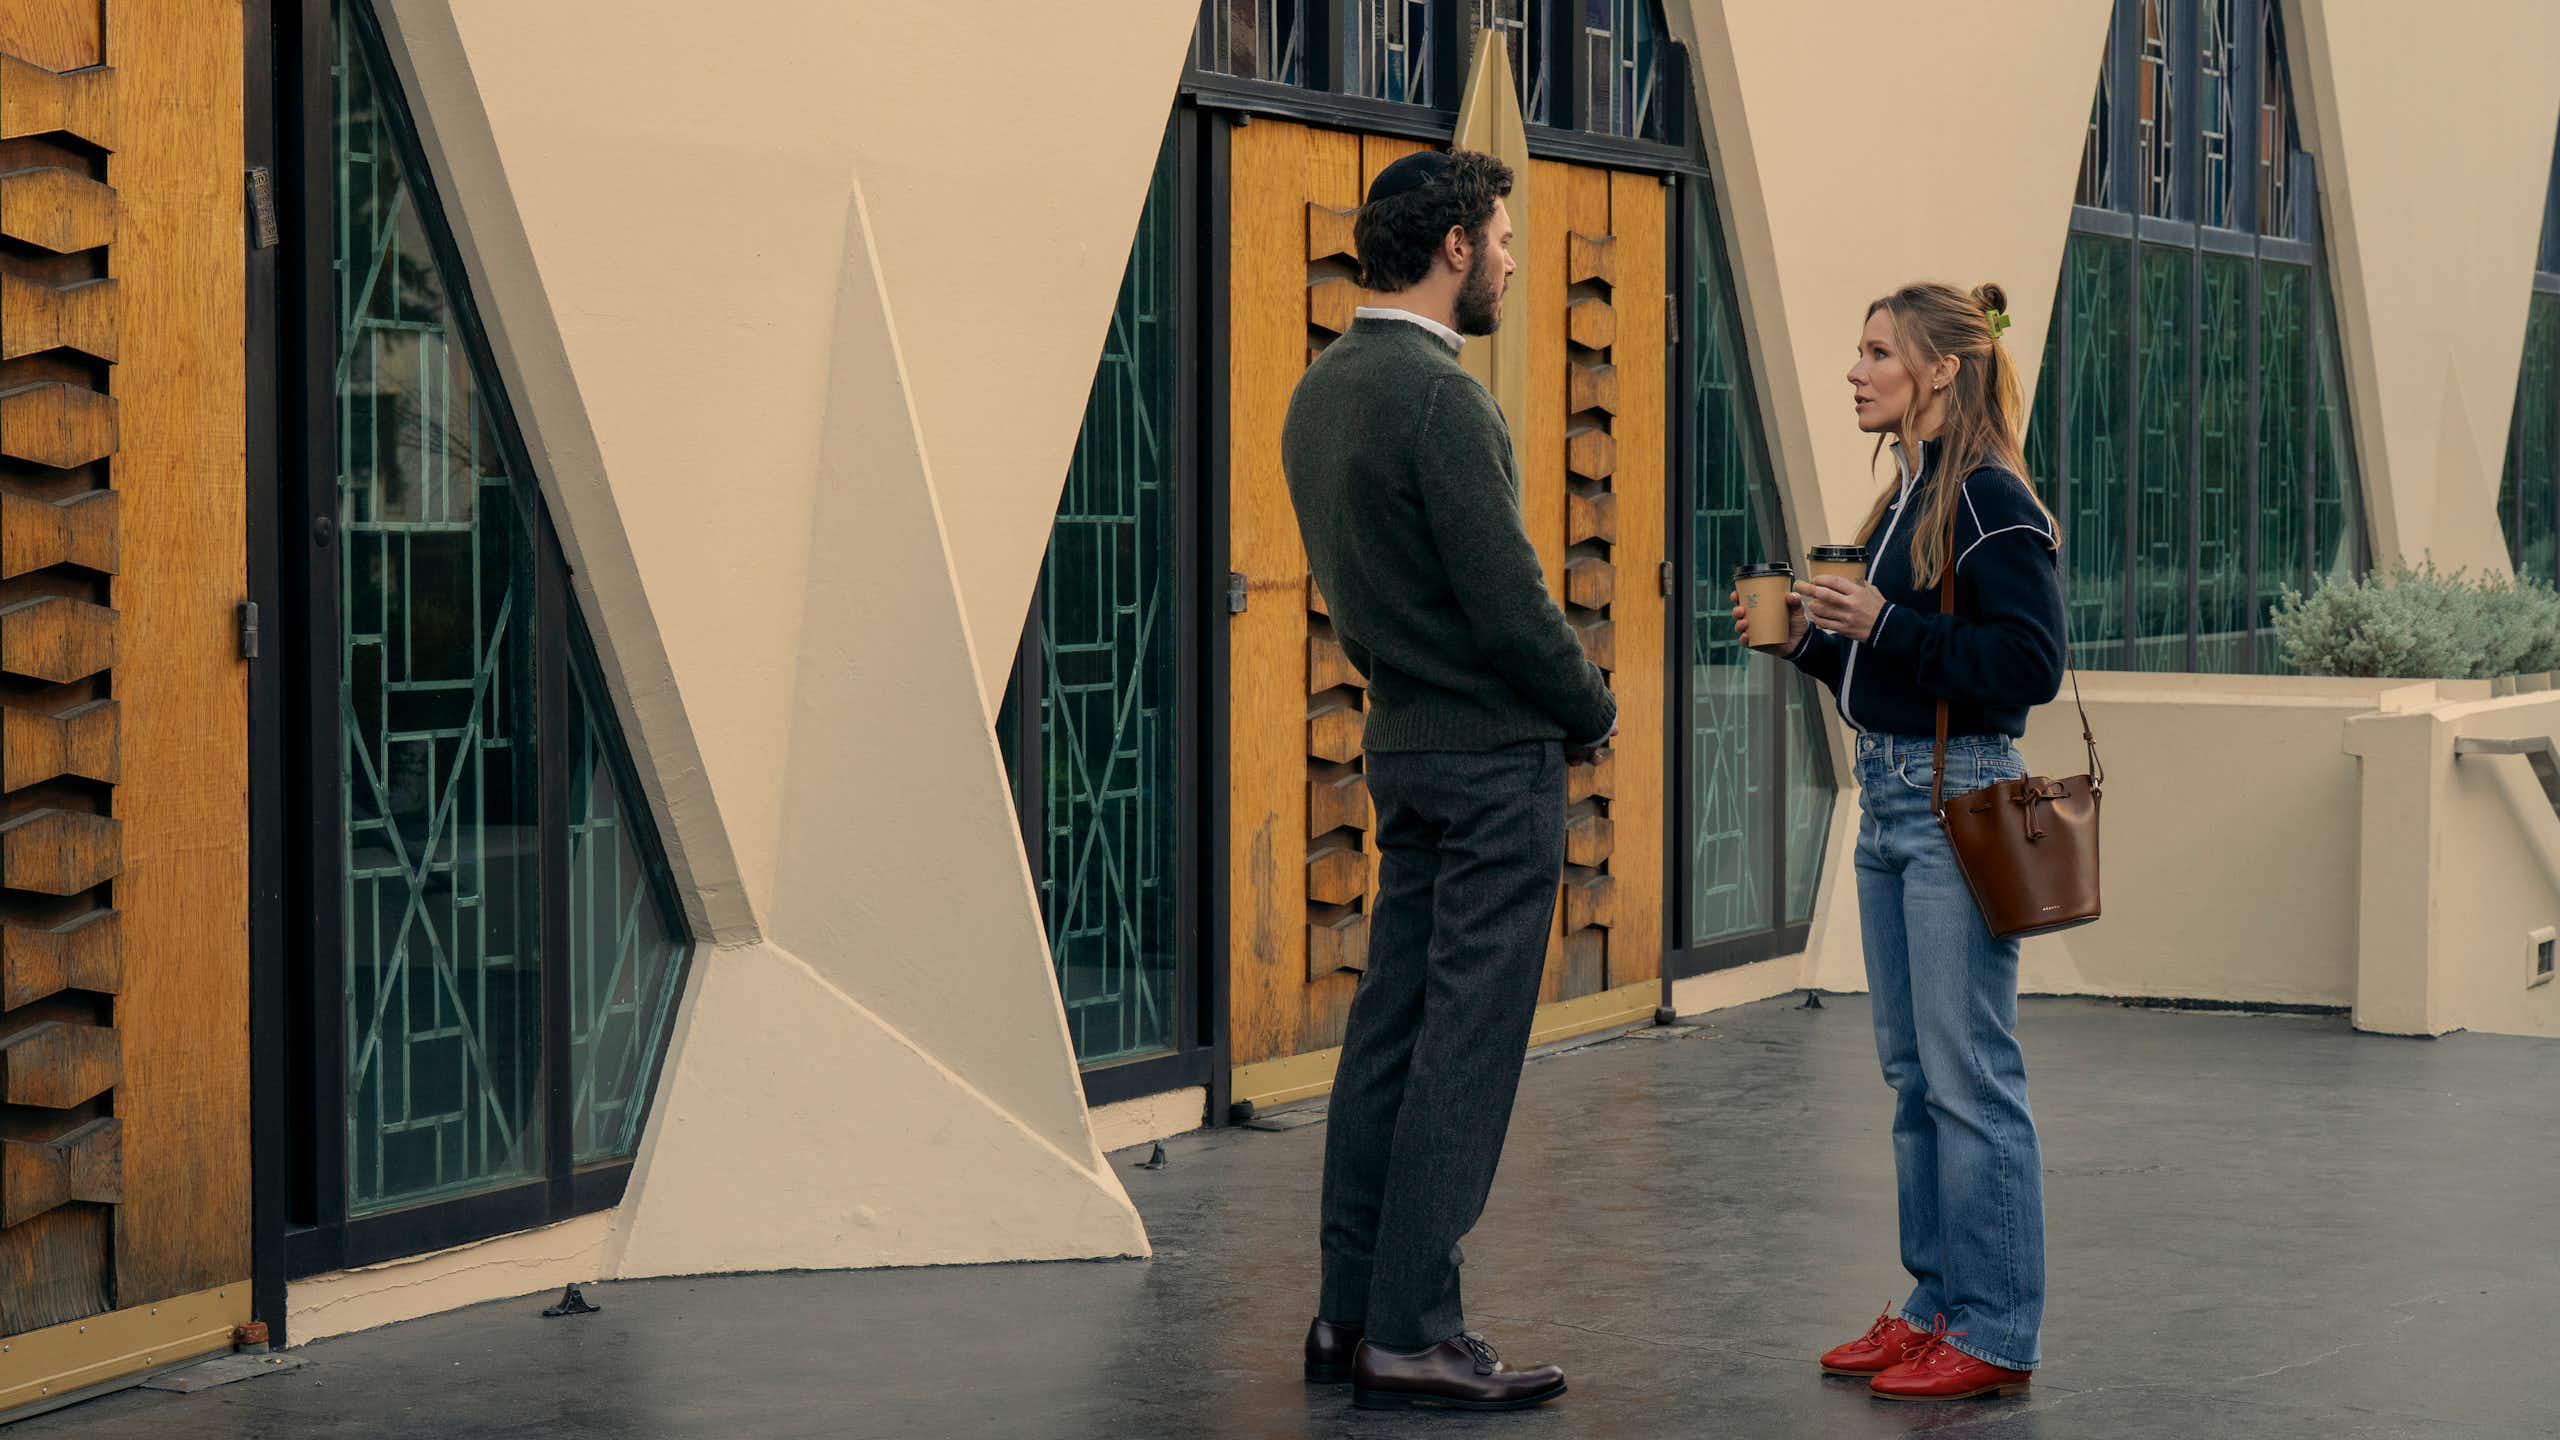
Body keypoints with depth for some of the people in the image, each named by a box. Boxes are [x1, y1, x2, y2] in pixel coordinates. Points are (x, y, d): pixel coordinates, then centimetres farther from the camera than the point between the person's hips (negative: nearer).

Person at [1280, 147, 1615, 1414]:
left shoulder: (1320, 391, 11)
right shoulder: (1438, 398, -18)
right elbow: (1506, 594, -19)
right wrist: (1592, 711, -3)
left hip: (1404, 741, 9)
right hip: (1492, 754, -9)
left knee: (1394, 1026, 12)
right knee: (1465, 1048, -6)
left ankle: (1354, 1310, 17)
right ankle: (1410, 1333, -4)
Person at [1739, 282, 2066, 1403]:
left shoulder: (1991, 503, -12)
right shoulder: (1905, 498, 16)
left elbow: (2028, 665, -19)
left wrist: (1885, 626, -22)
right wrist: (1811, 636, 8)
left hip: (1959, 802, -10)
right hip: (1888, 795, 10)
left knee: (1968, 1075, -5)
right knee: (1911, 1072, 13)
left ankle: (1995, 1335, 2)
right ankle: (1938, 1304, 22)